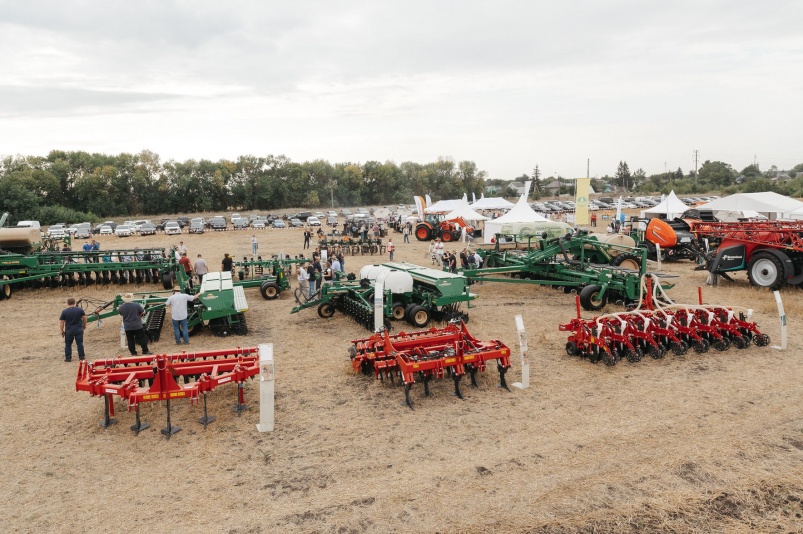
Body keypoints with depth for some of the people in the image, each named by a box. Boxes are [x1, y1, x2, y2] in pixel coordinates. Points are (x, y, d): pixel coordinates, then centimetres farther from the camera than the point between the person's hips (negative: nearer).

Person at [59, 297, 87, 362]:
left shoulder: (64, 312, -8)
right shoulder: (80, 310, -5)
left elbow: (61, 322, -6)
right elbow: (84, 318, 3)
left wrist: (62, 331, 4)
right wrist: (84, 325, 19)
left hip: (69, 330, -1)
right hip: (79, 329, 1)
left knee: (68, 344, 13)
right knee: (80, 343, 6)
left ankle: (68, 357, 15)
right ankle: (82, 357, 9)